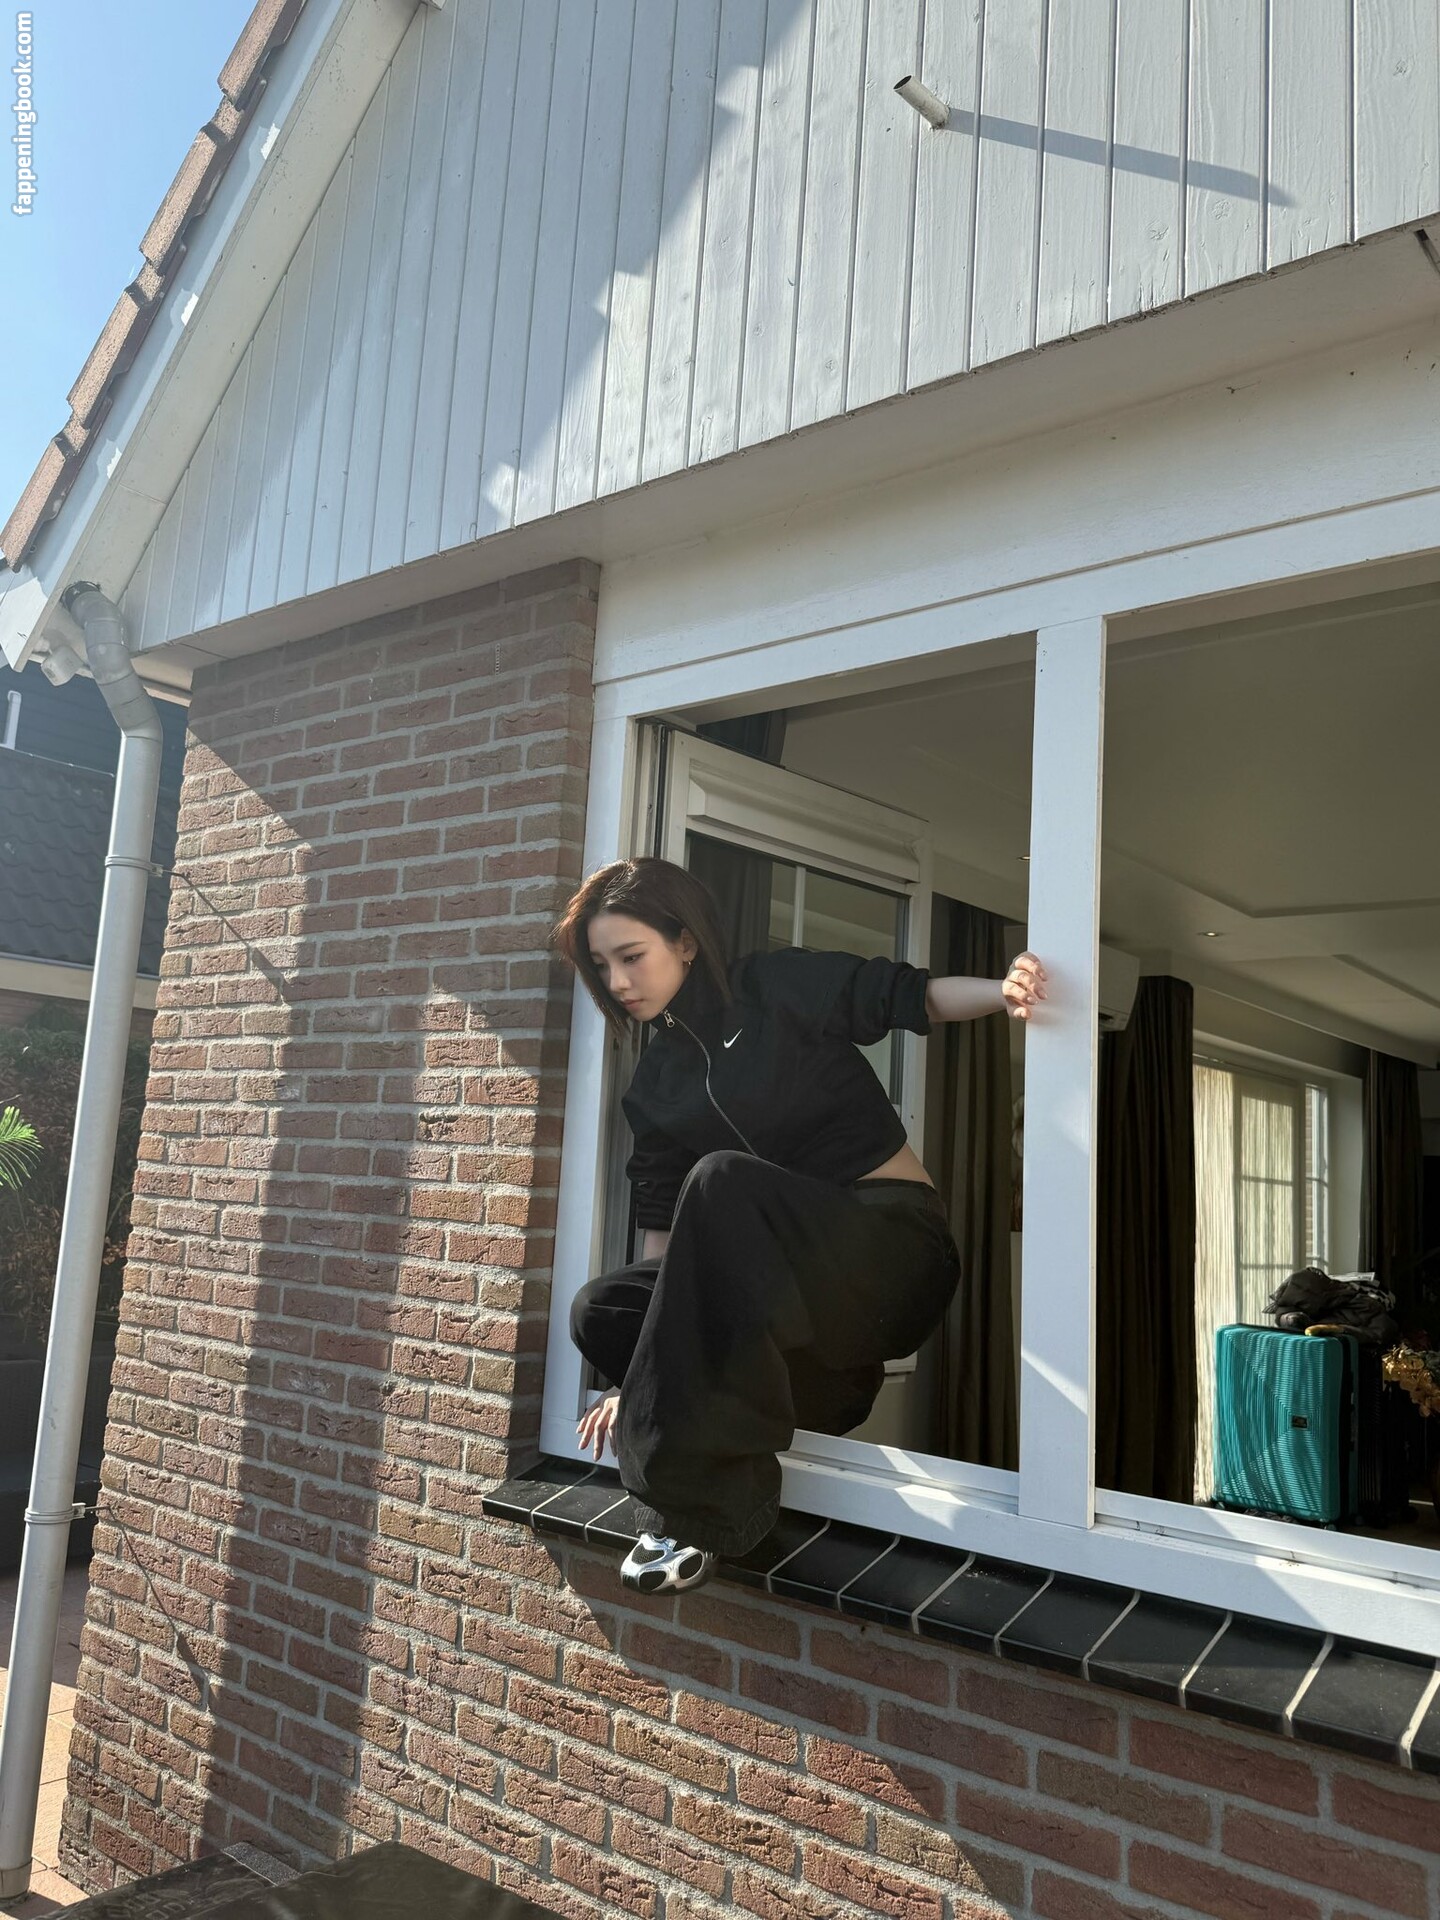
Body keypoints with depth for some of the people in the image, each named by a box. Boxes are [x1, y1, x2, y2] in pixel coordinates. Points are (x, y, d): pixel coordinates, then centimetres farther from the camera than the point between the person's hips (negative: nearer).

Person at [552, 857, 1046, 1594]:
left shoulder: (780, 988, -3)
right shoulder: (654, 1085, 11)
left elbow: (911, 997, -6)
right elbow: (663, 1227, 8)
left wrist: (1002, 991, -28)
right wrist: (642, 1381, 2)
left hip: (894, 1241, -5)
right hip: (790, 1281, 6)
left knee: (721, 1182, -33)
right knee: (599, 1308, -13)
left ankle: (696, 1506, -28)